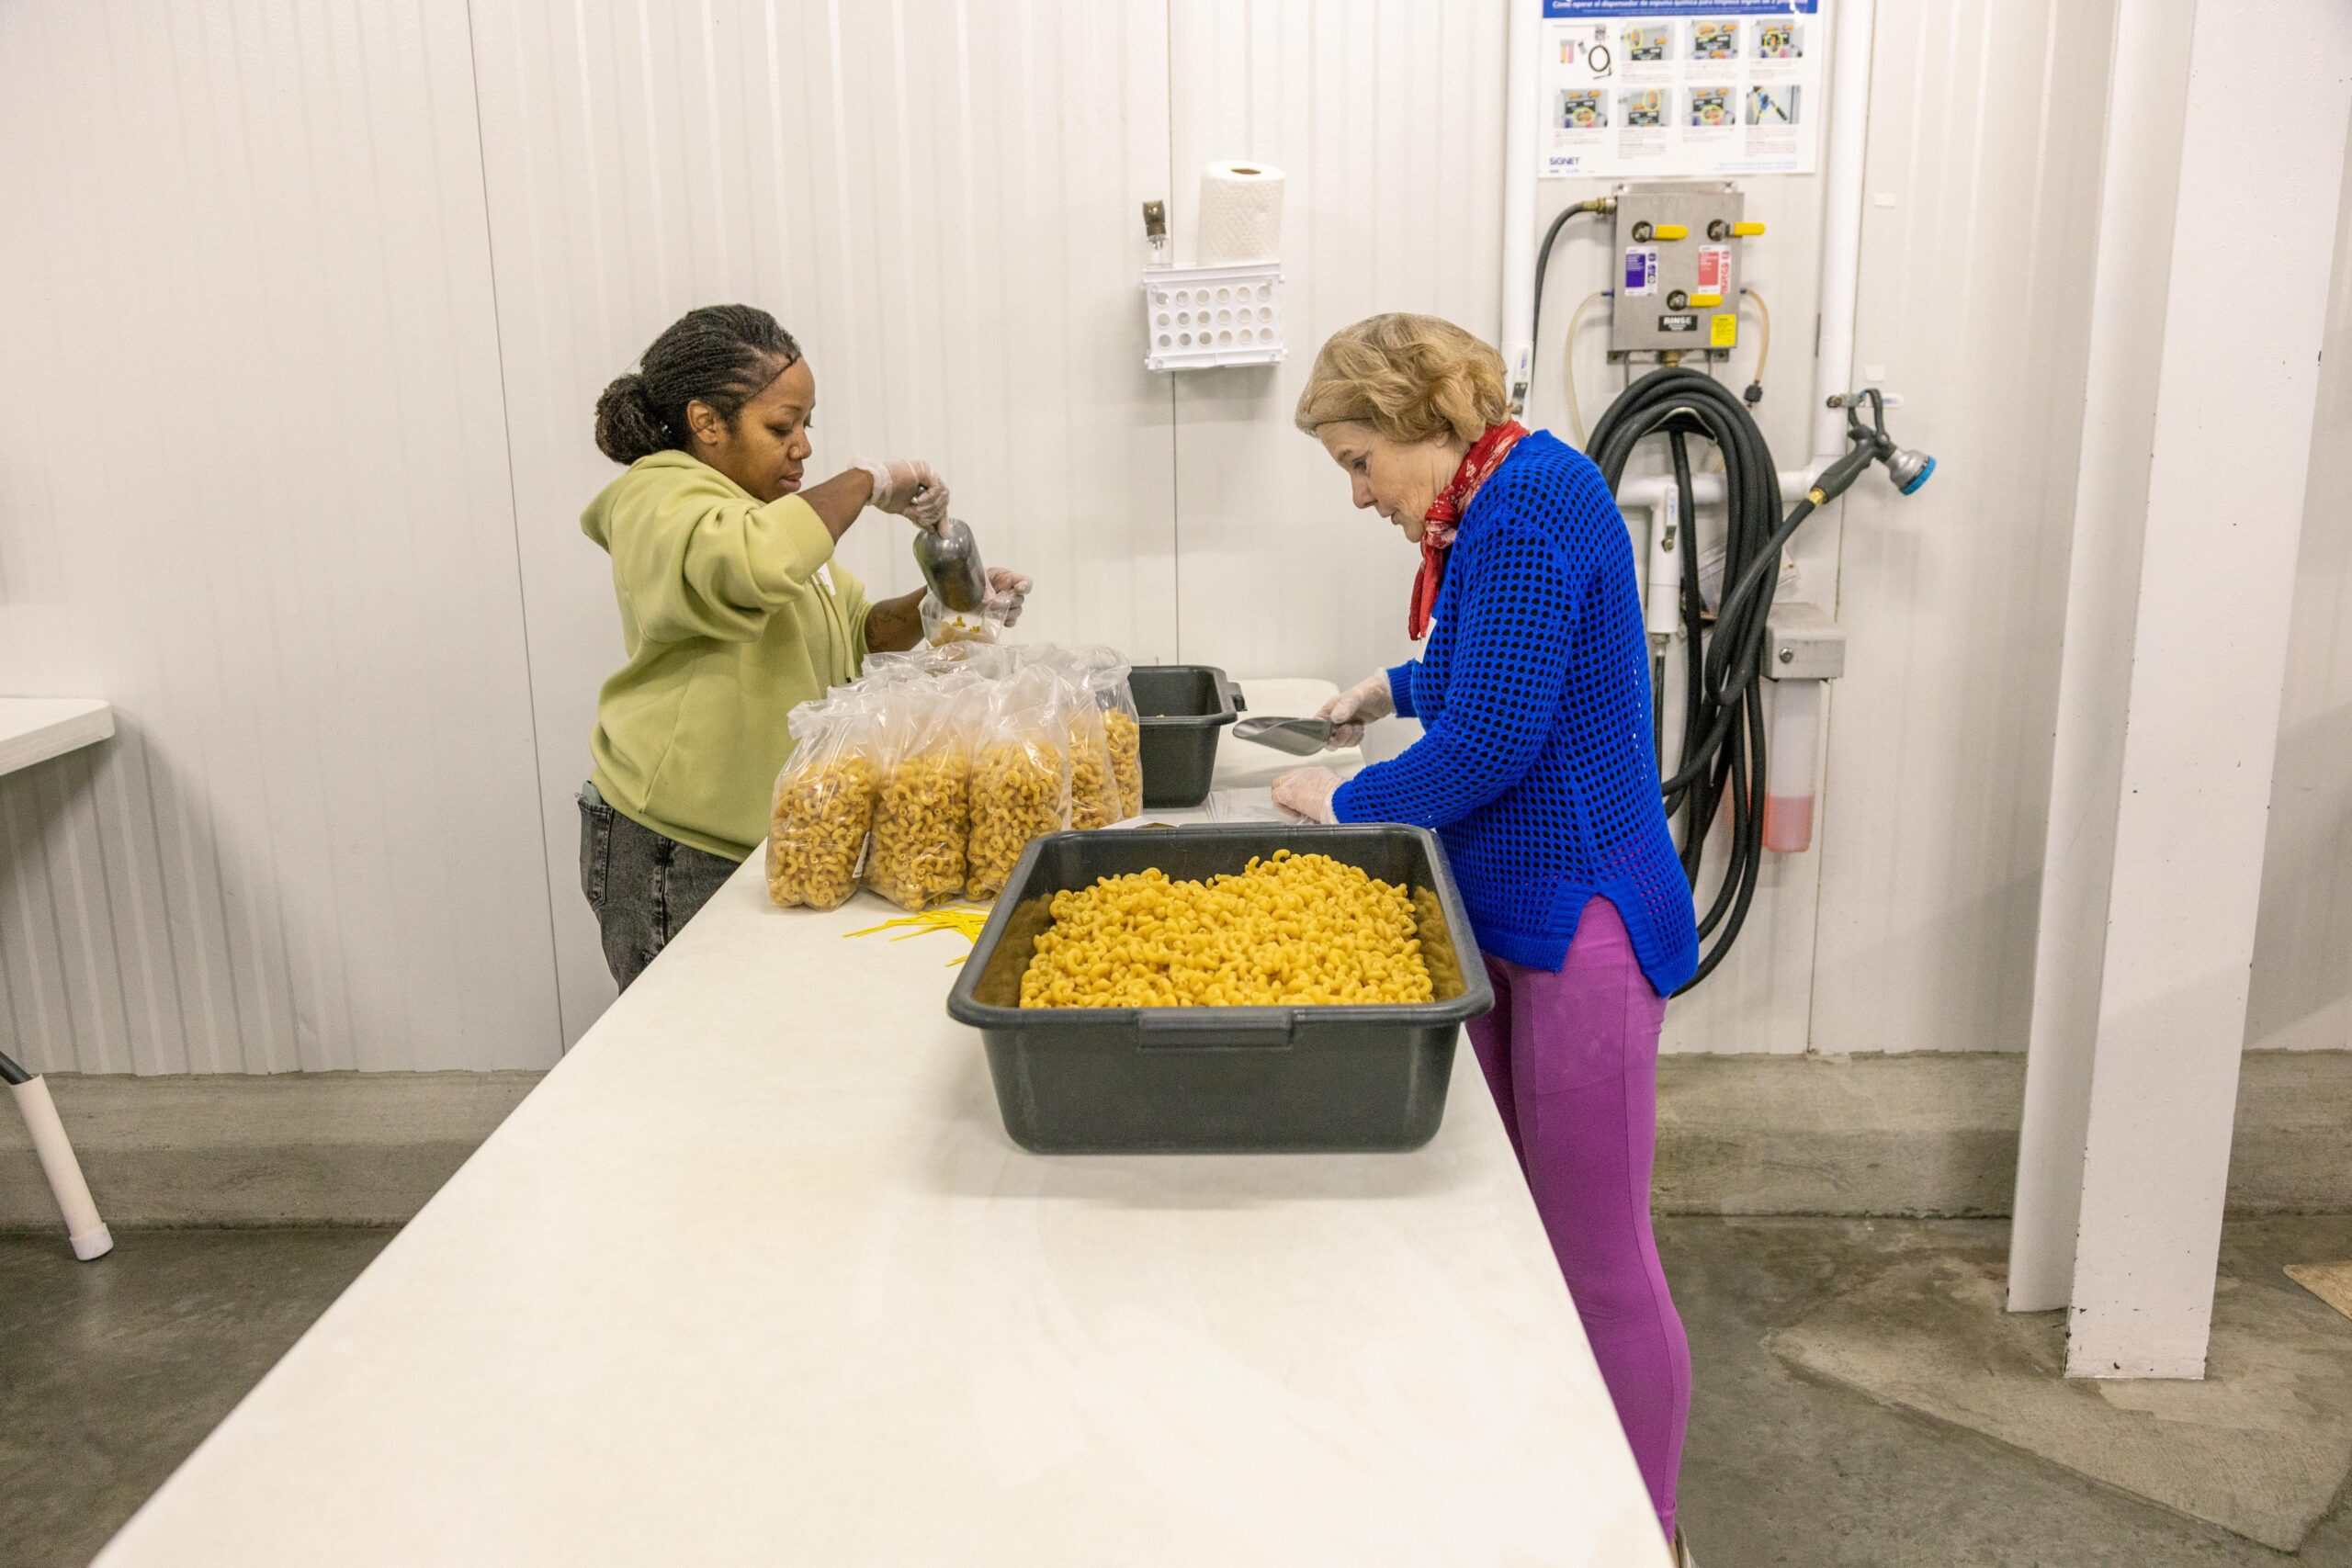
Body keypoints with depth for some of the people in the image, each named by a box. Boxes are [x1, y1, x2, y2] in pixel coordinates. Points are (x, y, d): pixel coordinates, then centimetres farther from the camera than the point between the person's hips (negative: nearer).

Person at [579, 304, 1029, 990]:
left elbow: (859, 629, 22)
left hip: (763, 843, 9)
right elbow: (755, 562, -36)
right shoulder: (662, 503, -13)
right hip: (676, 856, -9)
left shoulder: (768, 513, 19)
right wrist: (869, 481, -22)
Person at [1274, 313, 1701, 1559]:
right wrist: (1396, 688, 26)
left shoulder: (1526, 509, -18)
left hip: (1578, 927, -10)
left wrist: (1345, 801, -9)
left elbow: (1492, 739, -22)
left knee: (1600, 1264, 3)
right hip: (1511, 913, 10)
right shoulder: (1506, 497, 13)